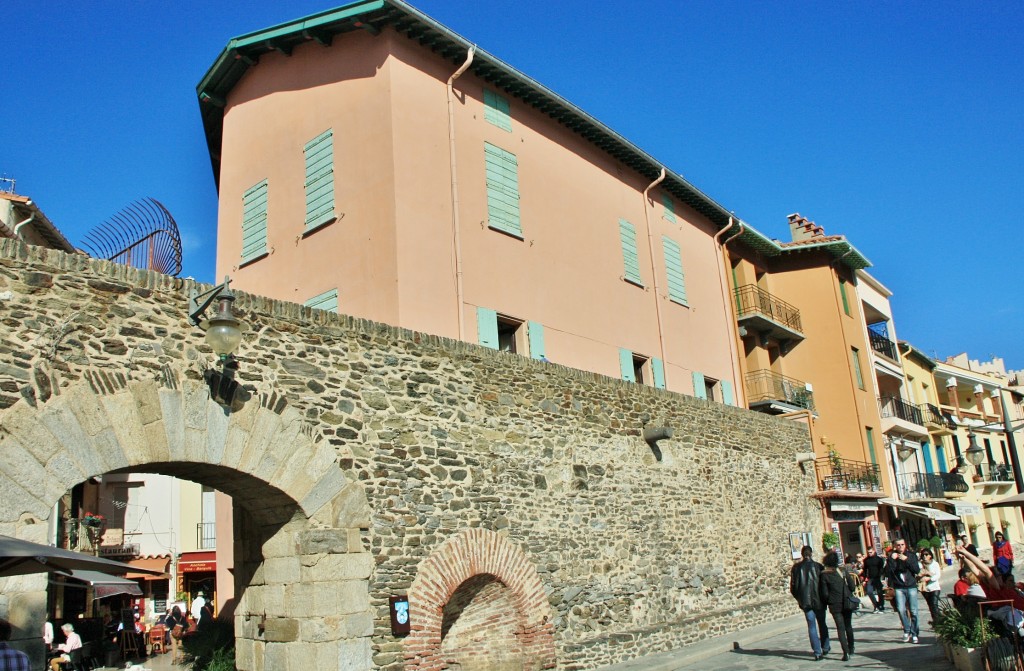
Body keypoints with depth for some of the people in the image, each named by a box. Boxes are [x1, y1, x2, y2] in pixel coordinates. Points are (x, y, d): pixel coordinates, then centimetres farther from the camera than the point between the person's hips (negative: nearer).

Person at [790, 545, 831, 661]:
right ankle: (825, 648, 26)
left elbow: (793, 586, 0)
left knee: (811, 626, 4)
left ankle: (817, 652, -1)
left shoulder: (796, 567, -3)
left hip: (805, 601, 0)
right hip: (818, 600, 0)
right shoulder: (818, 566, -8)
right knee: (822, 624, 18)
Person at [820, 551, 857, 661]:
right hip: (847, 603, 3)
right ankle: (851, 648, 31)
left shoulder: (824, 575, -9)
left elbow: (824, 593, -9)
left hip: (835, 604, -3)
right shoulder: (844, 571, -1)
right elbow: (852, 587, 0)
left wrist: (825, 603, 9)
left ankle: (846, 653, -9)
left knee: (840, 628, -1)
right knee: (848, 626, 19)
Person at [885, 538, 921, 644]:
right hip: (899, 588, 0)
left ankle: (914, 634, 11)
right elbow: (888, 572, -5)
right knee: (901, 609, -12)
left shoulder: (911, 555, 5)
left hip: (911, 587, 0)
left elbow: (917, 570, -5)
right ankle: (907, 630, 5)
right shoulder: (892, 557, 4)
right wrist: (891, 560, -16)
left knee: (913, 611, -1)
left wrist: (906, 560, -15)